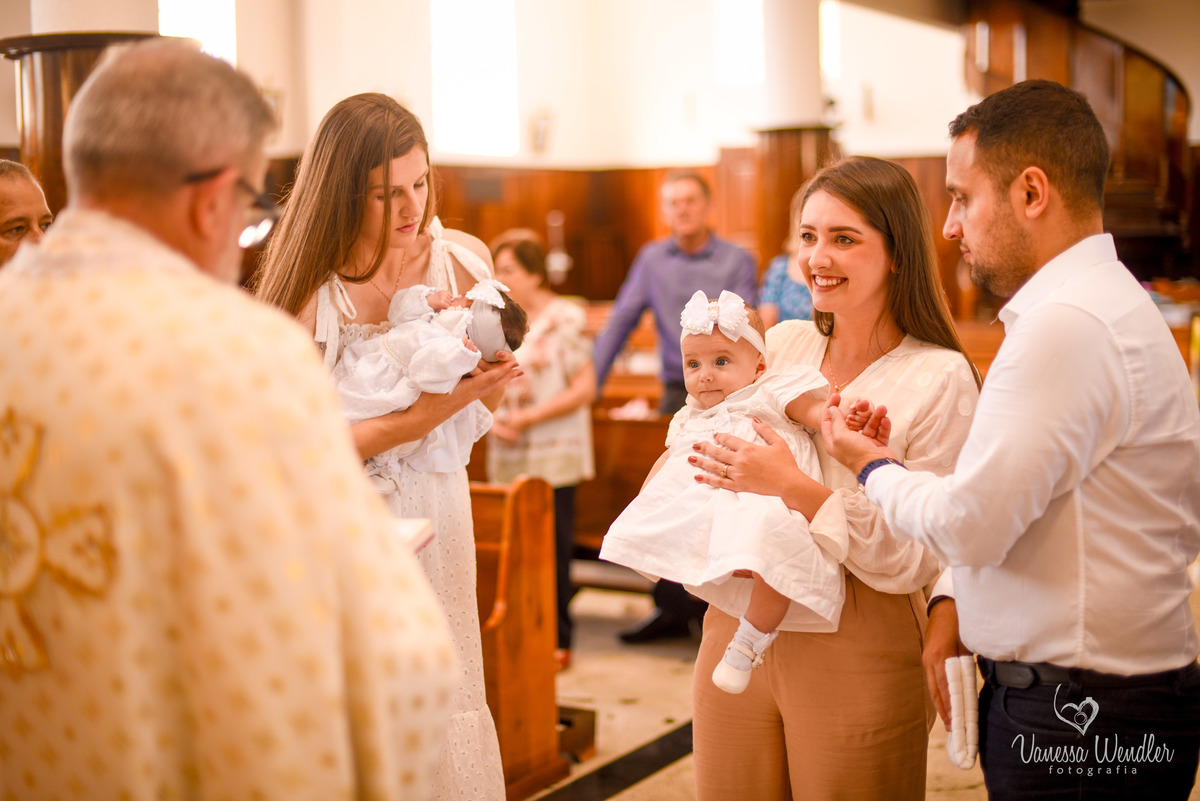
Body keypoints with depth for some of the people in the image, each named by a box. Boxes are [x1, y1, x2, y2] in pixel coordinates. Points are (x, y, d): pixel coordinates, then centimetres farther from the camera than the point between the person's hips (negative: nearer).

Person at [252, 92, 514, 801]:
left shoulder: (462, 260, -1)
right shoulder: (309, 290, -14)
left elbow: (487, 401, 10)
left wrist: (486, 360, -13)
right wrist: (410, 423, -25)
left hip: (434, 501, 4)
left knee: (446, 699, 8)